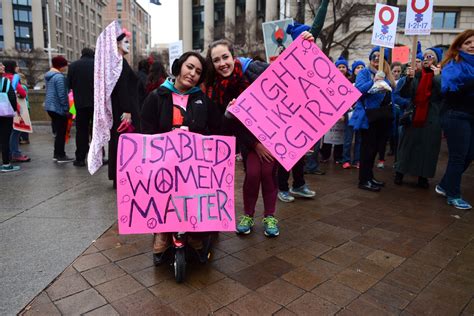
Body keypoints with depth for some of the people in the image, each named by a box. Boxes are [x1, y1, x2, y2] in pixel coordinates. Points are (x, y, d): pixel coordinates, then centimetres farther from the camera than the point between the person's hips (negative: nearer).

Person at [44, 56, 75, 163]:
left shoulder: (49, 75, 14)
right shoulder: (59, 77, -17)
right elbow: (62, 95, -19)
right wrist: (66, 109, -13)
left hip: (50, 107, 9)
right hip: (58, 108, -9)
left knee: (58, 131, 16)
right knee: (61, 132, -2)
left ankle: (56, 154, 21)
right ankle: (61, 156, 3)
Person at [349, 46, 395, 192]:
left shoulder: (387, 76, 16)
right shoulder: (364, 72, -2)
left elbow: (391, 94, 19)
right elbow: (358, 89, -17)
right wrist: (374, 81, -25)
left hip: (383, 117, 7)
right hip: (369, 116, -7)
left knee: (375, 148, 13)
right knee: (368, 148, -6)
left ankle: (369, 176, 24)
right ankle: (363, 180, -1)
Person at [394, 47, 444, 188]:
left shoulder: (441, 76, 3)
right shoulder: (416, 75, 8)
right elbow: (404, 94, -1)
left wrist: (437, 77, -15)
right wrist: (409, 78, -13)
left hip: (431, 117, -1)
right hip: (414, 115, 1)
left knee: (428, 146, 2)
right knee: (408, 144, 4)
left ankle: (423, 177, 13)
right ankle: (400, 173, 12)